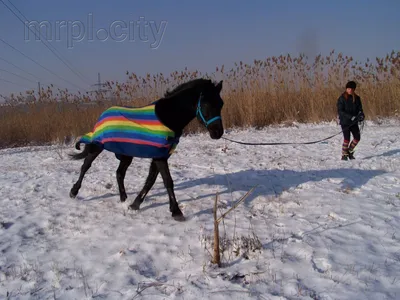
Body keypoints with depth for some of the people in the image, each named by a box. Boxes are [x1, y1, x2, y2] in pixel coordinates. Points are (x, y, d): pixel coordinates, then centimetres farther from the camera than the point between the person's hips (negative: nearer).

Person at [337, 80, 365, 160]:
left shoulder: (357, 98, 8)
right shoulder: (342, 98, -7)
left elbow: (359, 109, 12)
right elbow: (340, 111, -13)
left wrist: (361, 115, -11)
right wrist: (350, 117, -23)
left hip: (354, 122, 5)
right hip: (345, 121, -5)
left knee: (357, 137, 2)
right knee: (347, 139, -7)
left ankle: (350, 151, 24)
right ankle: (344, 155, 8)